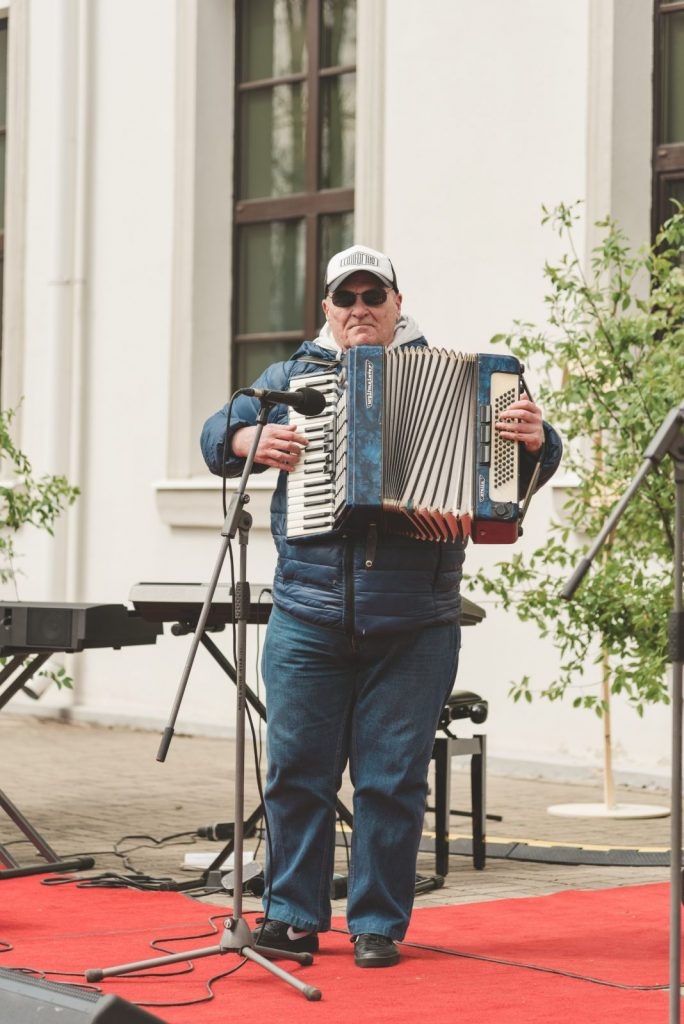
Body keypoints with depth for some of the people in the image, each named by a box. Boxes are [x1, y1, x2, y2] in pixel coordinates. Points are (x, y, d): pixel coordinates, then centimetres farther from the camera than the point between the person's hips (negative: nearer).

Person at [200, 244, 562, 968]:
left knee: (393, 778, 2)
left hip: (414, 628, -1)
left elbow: (532, 465, 7)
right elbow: (217, 434, 14)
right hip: (308, 621, 1)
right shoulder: (293, 377, 12)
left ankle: (379, 923, 13)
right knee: (298, 770, 3)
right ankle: (295, 915, 15)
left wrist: (533, 441, -16)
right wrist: (248, 440, -8)